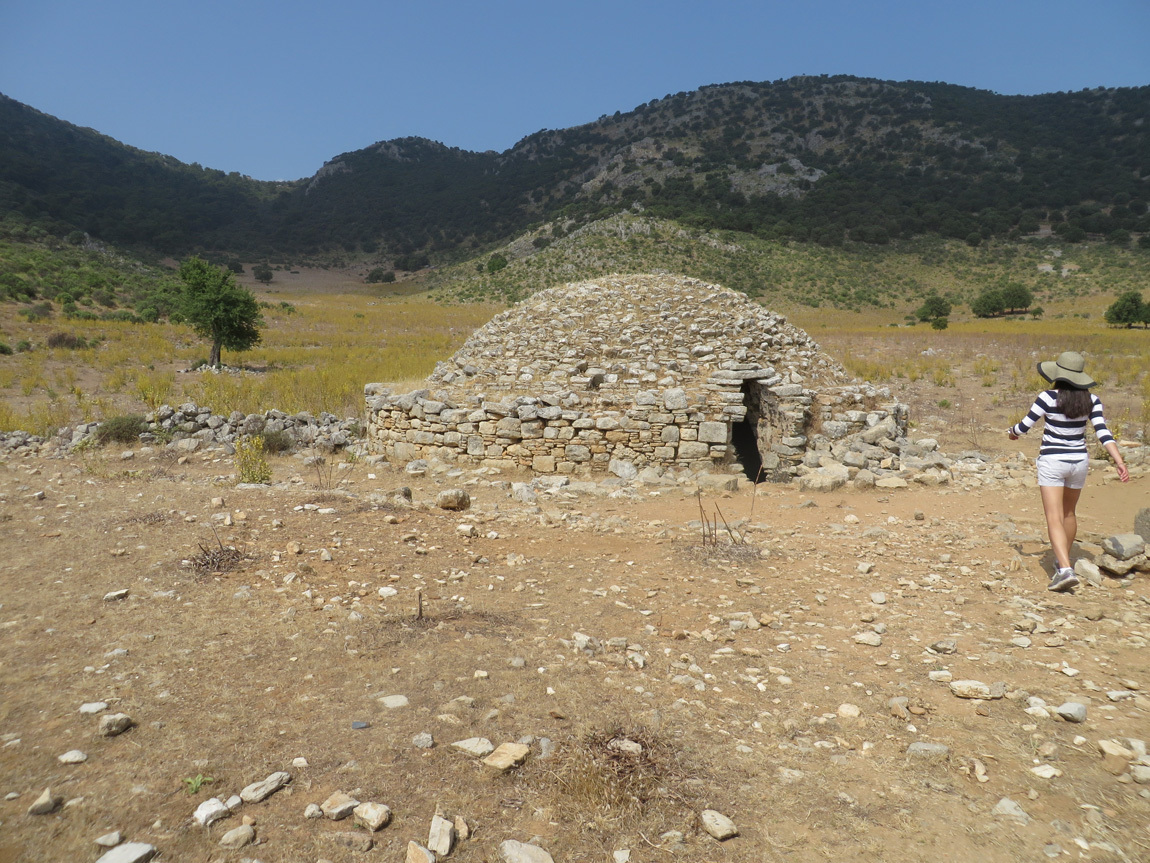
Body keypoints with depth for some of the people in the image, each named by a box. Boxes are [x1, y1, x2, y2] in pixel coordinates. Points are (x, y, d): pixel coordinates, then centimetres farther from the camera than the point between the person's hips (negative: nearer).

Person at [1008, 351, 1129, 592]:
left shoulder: (1048, 398, -14)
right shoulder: (1091, 399, -2)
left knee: (1054, 519, -6)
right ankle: (1062, 561, 39)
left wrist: (1011, 432, 14)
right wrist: (1119, 461, -11)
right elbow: (1103, 432, -10)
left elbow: (1024, 425, -8)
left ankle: (1065, 570, -21)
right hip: (1079, 461, 5)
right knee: (1069, 513, 23)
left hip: (1052, 462, -5)